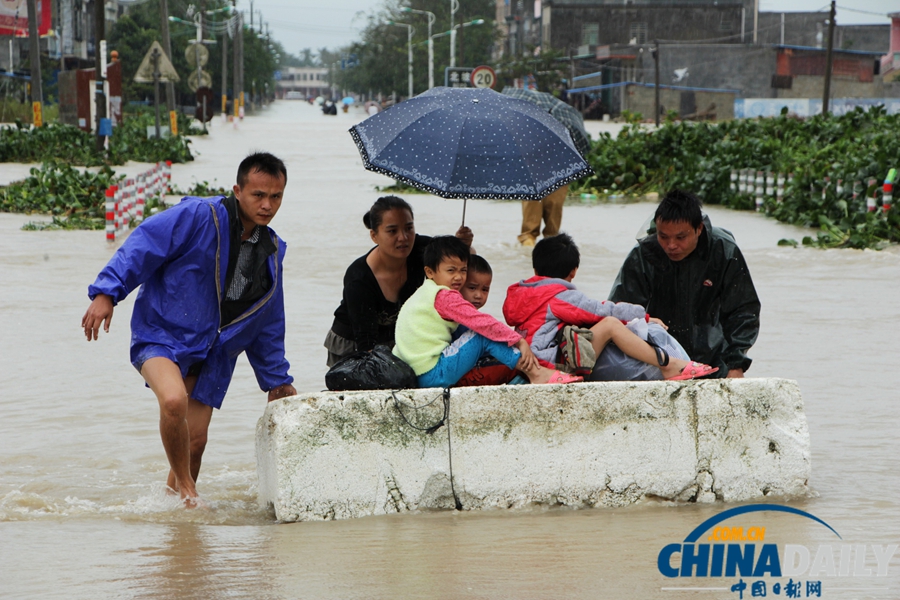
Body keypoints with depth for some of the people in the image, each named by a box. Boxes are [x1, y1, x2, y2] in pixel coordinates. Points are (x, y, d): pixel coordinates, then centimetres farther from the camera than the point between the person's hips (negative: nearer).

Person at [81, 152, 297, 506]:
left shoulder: (272, 252, 9)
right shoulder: (198, 217, -13)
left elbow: (267, 324, 19)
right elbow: (143, 246, -15)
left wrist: (277, 380, 23)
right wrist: (107, 292, -25)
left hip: (211, 355, 6)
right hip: (162, 335, -6)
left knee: (195, 441, 4)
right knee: (174, 400, -33)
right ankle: (185, 487, -12)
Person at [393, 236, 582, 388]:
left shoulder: (425, 293, 18)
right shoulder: (444, 297, -13)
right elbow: (482, 322, -18)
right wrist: (520, 341, -14)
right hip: (434, 376, -10)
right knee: (485, 336, -13)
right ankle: (537, 373, -16)